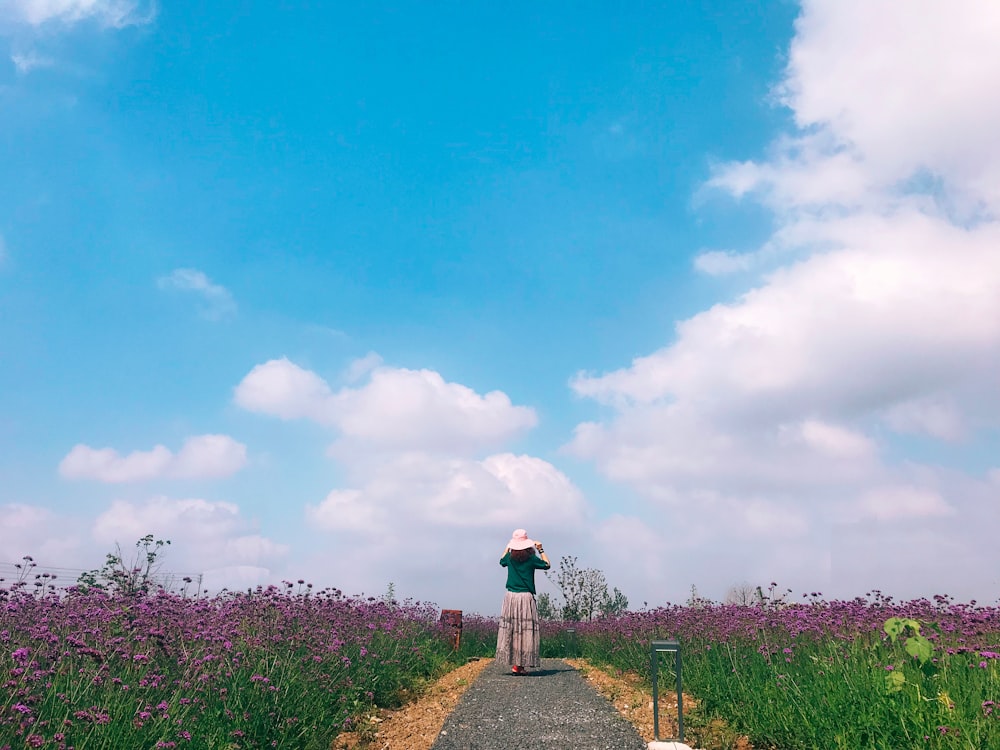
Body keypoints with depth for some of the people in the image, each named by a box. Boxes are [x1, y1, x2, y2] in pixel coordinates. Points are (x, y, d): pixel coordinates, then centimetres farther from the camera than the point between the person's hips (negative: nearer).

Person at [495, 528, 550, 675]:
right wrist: (540, 550, 18)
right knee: (525, 630, 0)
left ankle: (513, 662, 6)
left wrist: (507, 548, 35)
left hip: (510, 596, 3)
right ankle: (519, 664, -3)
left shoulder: (510, 558, 4)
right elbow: (547, 565, 11)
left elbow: (502, 561, 28)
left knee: (510, 628, 7)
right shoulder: (531, 559, -4)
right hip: (526, 597, -3)